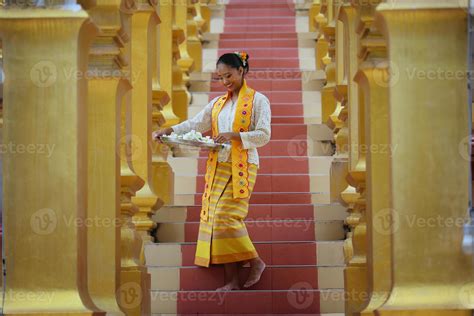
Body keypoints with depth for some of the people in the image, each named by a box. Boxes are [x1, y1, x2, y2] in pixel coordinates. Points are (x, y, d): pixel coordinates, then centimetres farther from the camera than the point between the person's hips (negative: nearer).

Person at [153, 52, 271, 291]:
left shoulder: (258, 100, 2)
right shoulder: (218, 103, 18)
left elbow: (264, 135, -7)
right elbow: (195, 124, 10)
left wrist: (234, 136, -20)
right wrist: (170, 130, -6)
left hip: (242, 167, -6)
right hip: (217, 167, 6)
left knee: (226, 217, -18)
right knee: (215, 218, 0)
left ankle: (255, 262, -2)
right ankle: (232, 280, 2)